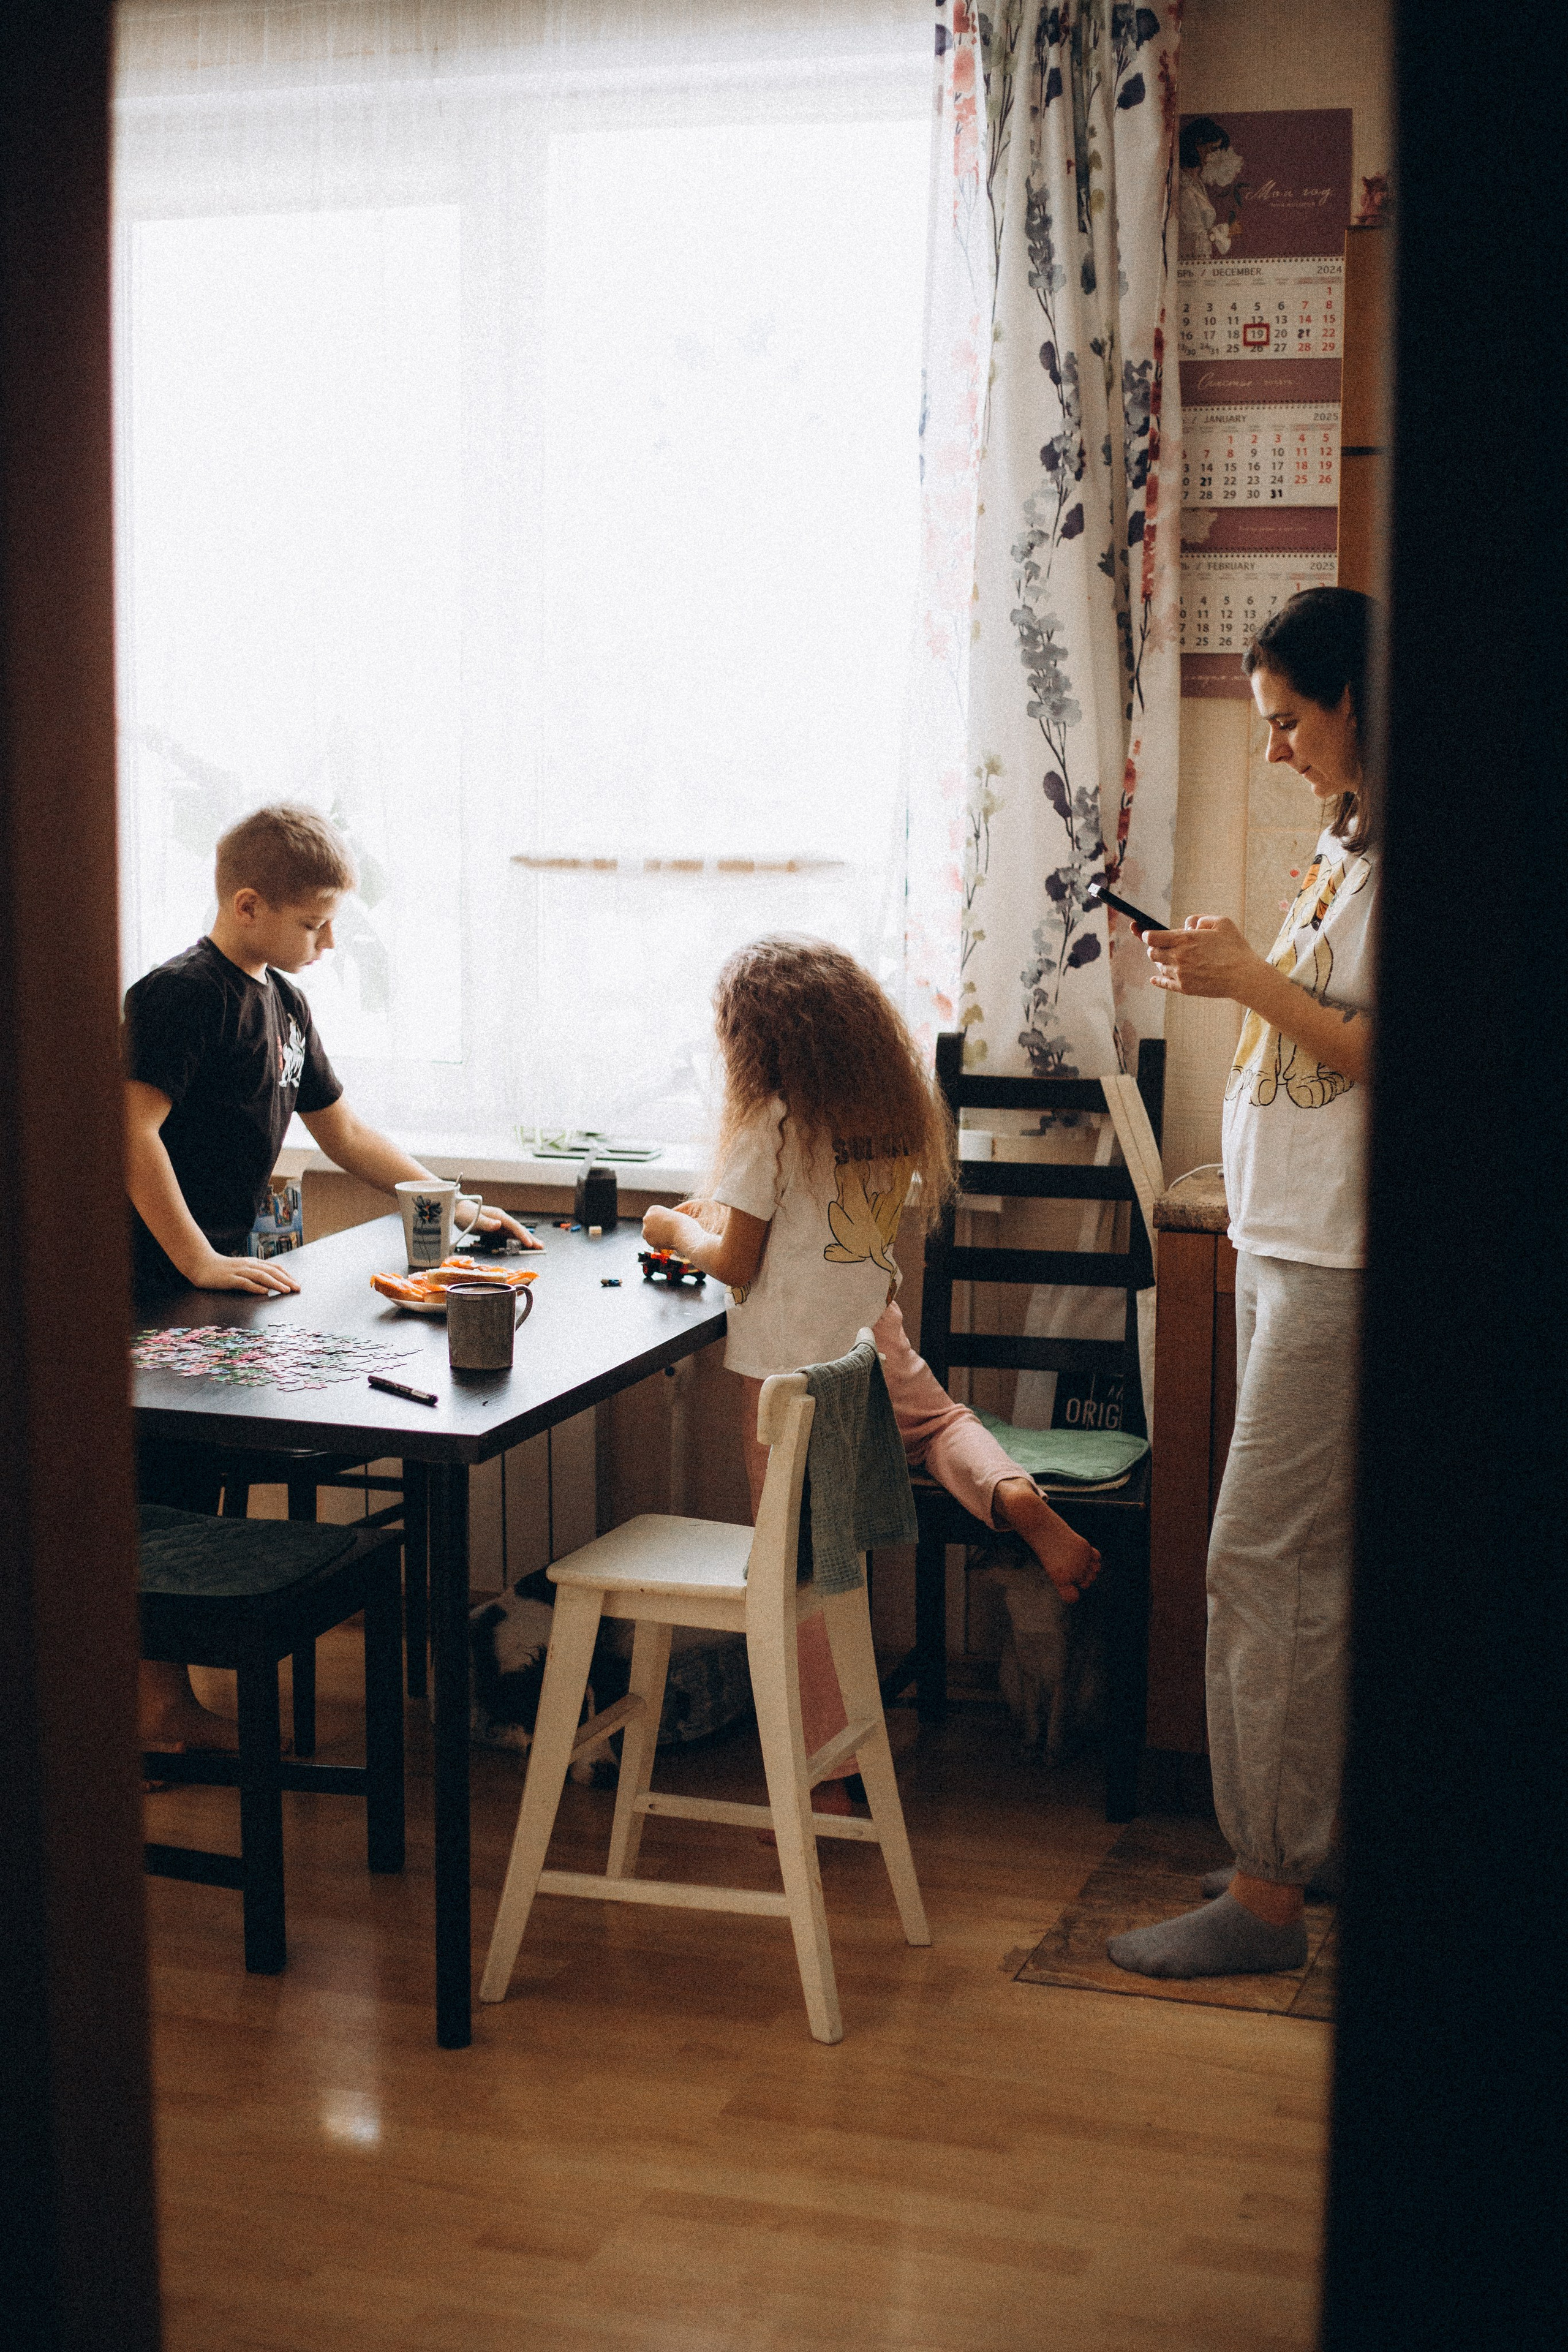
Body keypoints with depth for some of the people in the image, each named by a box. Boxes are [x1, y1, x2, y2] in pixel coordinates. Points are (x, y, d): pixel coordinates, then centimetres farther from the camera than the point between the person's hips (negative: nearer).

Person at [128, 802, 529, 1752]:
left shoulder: (282, 999, 15)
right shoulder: (183, 995, -14)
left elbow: (342, 1131, 23)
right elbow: (133, 1129, -24)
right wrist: (200, 1262, -26)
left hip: (218, 1275, 9)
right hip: (161, 1290, -9)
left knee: (196, 1493, 12)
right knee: (163, 1502, -4)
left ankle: (172, 1701, 20)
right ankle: (162, 1707, 4)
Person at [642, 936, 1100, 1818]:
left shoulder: (773, 1125, -15)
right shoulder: (890, 1115, 5)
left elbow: (736, 1262, -8)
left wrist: (678, 1230, 11)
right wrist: (724, 1210, 23)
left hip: (792, 1370, -5)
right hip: (875, 1347, 6)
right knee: (939, 1420, 33)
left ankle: (825, 1774, 7)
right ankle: (1016, 1496, -1)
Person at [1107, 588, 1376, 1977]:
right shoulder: (1345, 844, 15)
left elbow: (1378, 1052, -21)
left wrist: (1256, 982, -17)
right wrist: (1231, 974, 8)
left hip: (1343, 1260, -10)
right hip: (1283, 1241, 10)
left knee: (1265, 1557, -7)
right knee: (1312, 1554, 15)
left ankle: (1264, 1893, 1)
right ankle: (1320, 1836, 26)